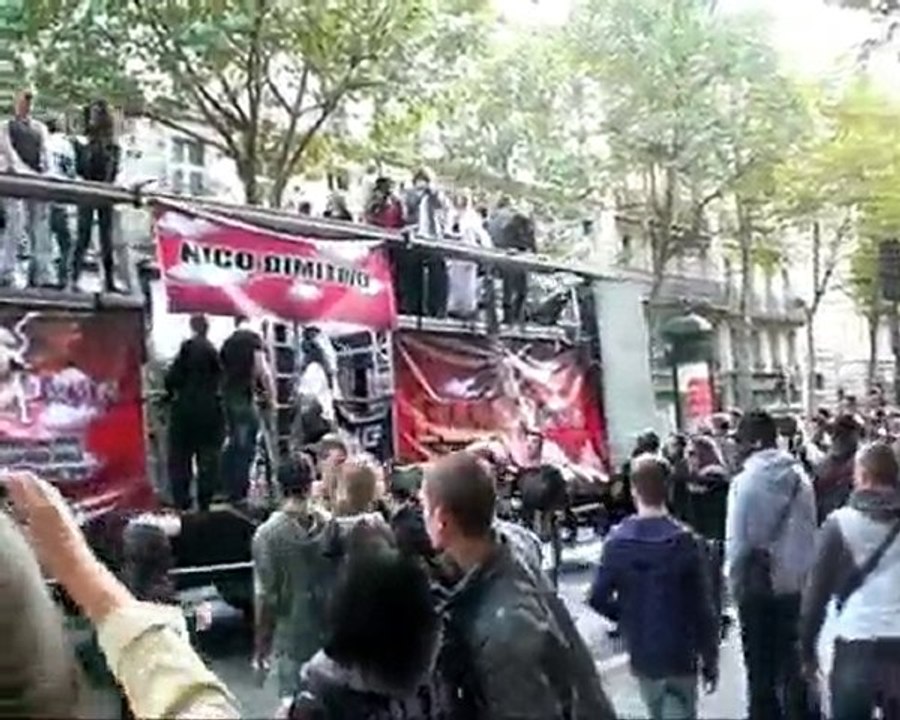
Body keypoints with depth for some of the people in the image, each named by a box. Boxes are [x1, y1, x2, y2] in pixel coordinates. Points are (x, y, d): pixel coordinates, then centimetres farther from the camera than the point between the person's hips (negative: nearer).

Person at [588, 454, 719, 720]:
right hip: (680, 655, -3)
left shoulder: (617, 541, -8)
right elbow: (702, 607, -12)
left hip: (642, 655, 3)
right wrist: (710, 659, -1)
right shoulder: (686, 541, -15)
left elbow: (598, 599, -6)